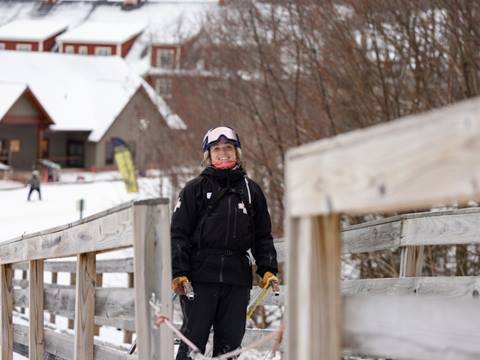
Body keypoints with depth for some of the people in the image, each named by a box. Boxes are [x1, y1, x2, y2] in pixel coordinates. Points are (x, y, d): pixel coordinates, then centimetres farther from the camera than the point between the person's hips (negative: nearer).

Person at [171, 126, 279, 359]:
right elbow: (178, 233, 3)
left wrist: (268, 269, 6)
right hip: (200, 277, -3)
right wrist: (178, 272, -8)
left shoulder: (250, 190, 15)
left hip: (237, 278, 3)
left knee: (230, 340, 3)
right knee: (194, 336, -5)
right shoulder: (195, 189, 6)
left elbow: (263, 235, 19)